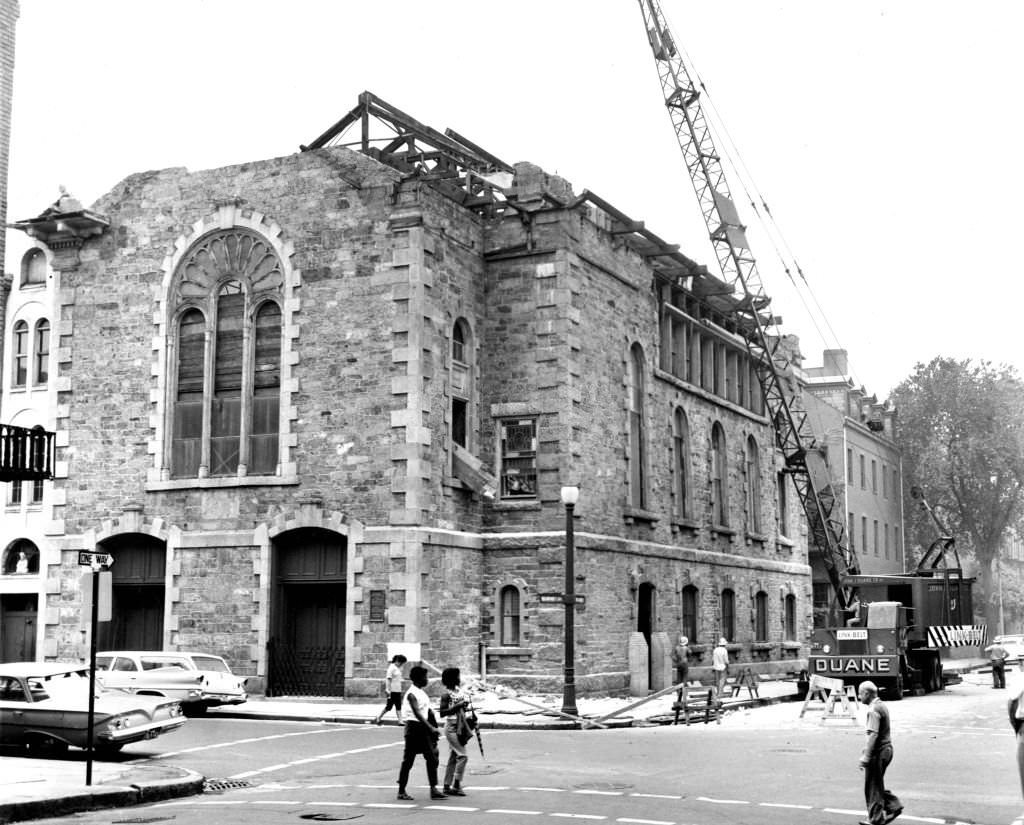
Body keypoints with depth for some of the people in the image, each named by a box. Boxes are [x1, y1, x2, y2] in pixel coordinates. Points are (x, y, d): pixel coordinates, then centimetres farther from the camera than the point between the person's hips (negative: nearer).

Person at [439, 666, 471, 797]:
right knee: (463, 755, -13)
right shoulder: (446, 694, -13)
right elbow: (442, 713, -18)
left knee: (453, 757, 11)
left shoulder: (459, 692, 11)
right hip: (452, 727, -8)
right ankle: (456, 786, -8)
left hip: (460, 727, 8)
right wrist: (457, 706, -23)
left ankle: (447, 786, 17)